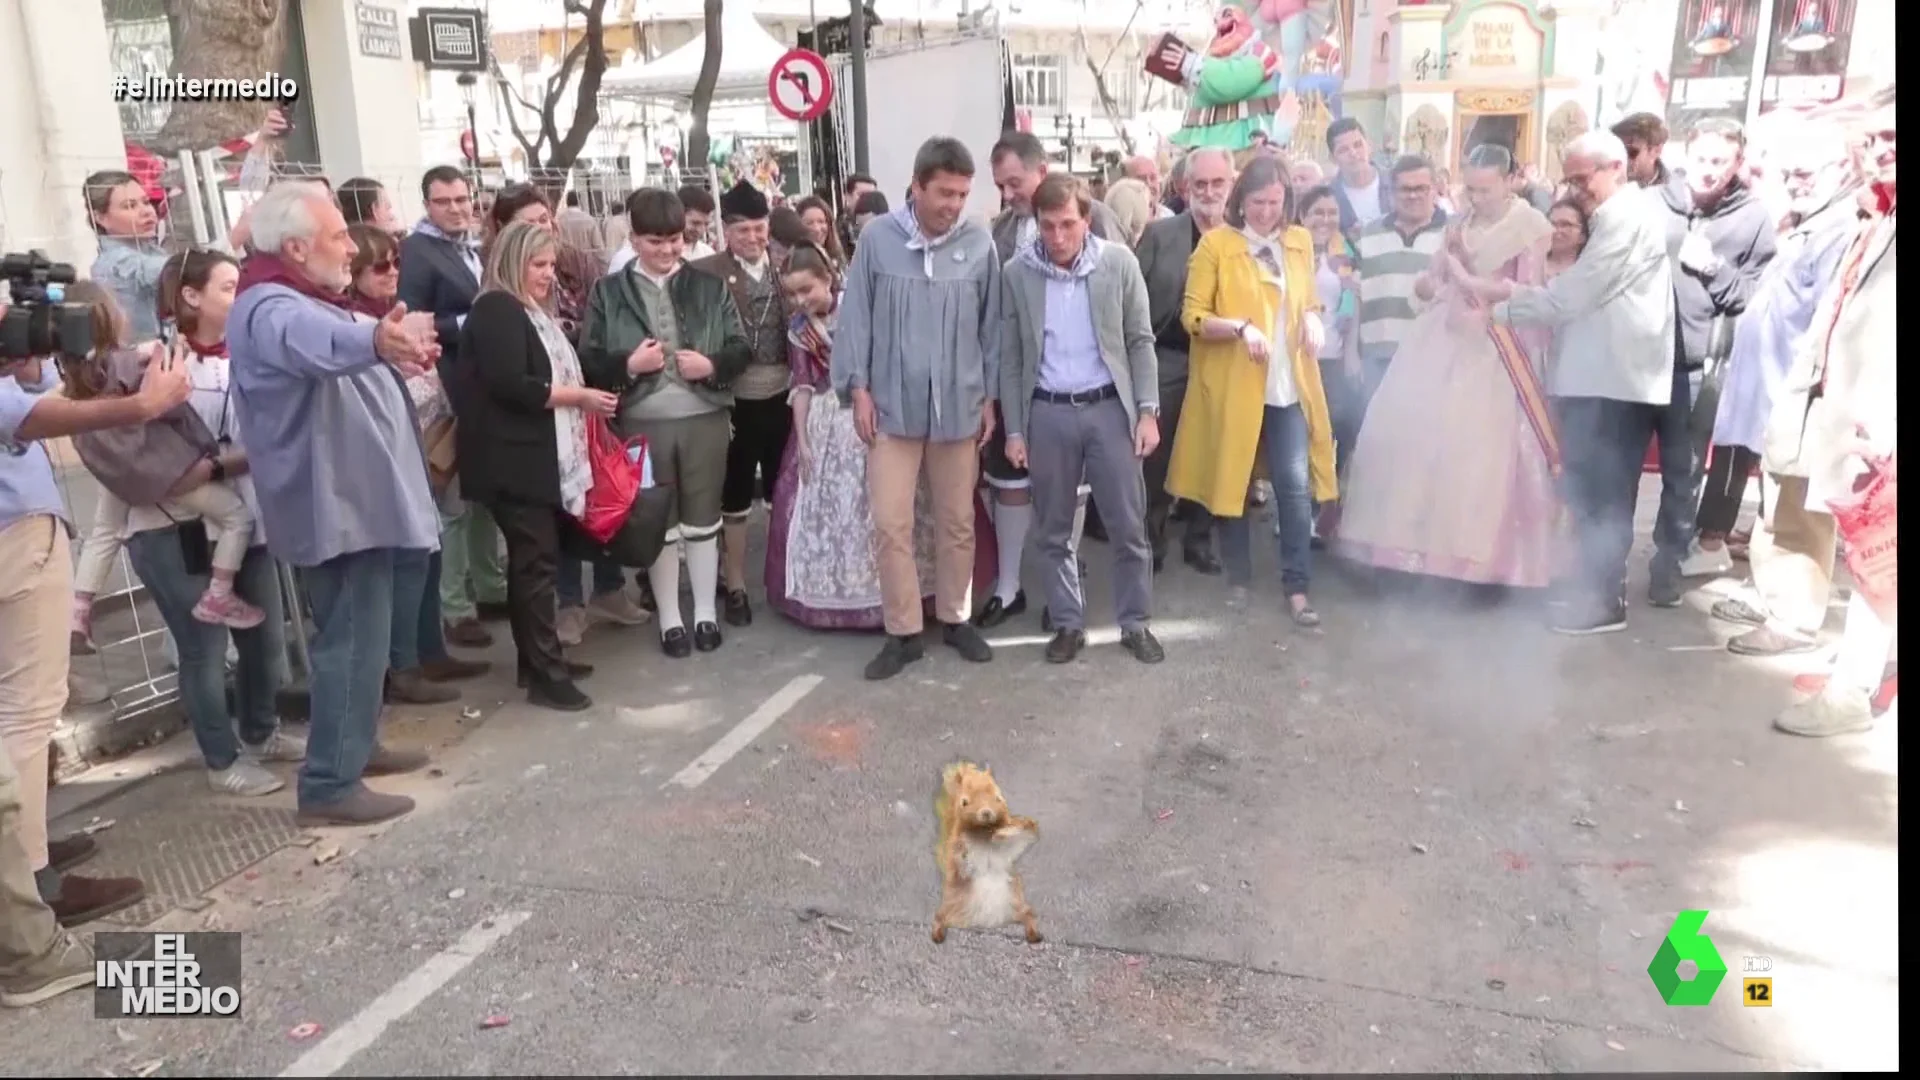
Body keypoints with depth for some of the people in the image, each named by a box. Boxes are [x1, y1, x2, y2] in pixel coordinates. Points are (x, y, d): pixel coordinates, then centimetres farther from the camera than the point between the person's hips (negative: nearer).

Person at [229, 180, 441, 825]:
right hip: (337, 504, -11)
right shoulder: (274, 309, -20)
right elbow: (313, 339, -45)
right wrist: (376, 340, -64)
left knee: (360, 634, 20)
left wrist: (403, 348, 43)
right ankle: (330, 786, 0)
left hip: (355, 497, 11)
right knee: (353, 640, -7)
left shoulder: (307, 298, 15)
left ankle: (357, 744, 35)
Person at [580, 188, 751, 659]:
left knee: (702, 521, 10)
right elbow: (588, 361, -1)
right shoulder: (608, 292, 1)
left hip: (704, 418, 1)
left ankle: (705, 613, 24)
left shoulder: (710, 286, 4)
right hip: (642, 423, 0)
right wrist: (629, 364, -17)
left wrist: (712, 365, -14)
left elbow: (742, 348, 4)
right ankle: (669, 619, 22)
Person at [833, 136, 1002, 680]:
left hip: (959, 407, 1)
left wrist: (990, 396, 6)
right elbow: (856, 316, 0)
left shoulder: (980, 245, -2)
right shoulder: (877, 239, -4)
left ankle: (954, 618, 29)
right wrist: (858, 388, -3)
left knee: (957, 521, 12)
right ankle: (903, 632, 13)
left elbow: (991, 326, 5)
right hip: (893, 406, -1)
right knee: (891, 524, 0)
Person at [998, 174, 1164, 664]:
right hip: (1047, 412, 1)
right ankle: (1068, 624, 23)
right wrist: (1014, 429, 0)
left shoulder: (1119, 262, -3)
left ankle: (1135, 623, 20)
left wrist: (1147, 411, -6)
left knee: (1130, 524, 4)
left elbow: (1140, 341, 1)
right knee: (1055, 530, 8)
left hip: (1110, 406, 0)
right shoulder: (1017, 272, -2)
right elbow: (1010, 356, 2)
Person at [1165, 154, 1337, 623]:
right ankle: (1239, 578, 25)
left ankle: (1297, 587, 5)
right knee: (1234, 483, 9)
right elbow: (1192, 316, -8)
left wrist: (1313, 318, -1)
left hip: (1289, 386, 3)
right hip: (1233, 386, -3)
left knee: (1296, 486, -4)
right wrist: (1240, 327, -24)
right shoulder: (1215, 244, -5)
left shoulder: (1300, 241, 9)